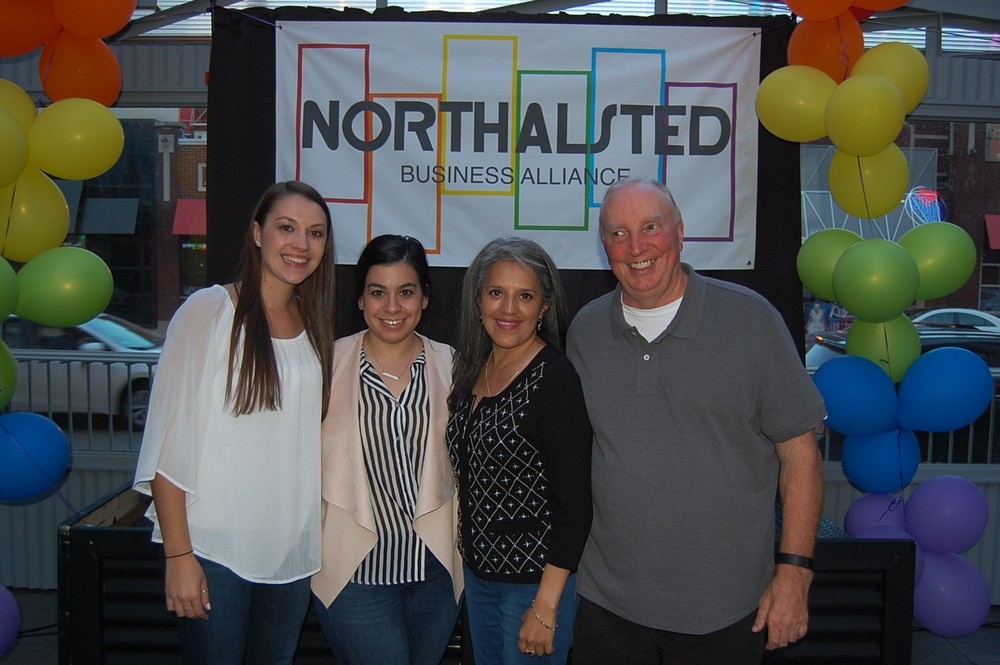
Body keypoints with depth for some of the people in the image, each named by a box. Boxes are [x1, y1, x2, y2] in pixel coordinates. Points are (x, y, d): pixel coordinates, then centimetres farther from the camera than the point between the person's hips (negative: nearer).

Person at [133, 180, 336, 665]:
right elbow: (169, 442, -10)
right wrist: (178, 555, -14)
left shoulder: (315, 328, 9)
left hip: (292, 553, 5)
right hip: (214, 550, -5)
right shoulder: (209, 311, -8)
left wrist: (318, 546, 10)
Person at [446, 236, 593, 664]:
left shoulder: (555, 380, -18)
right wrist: (470, 560, 8)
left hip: (536, 579, -7)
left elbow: (574, 504, -19)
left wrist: (546, 607, -18)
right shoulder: (471, 372, 3)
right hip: (477, 572, 7)